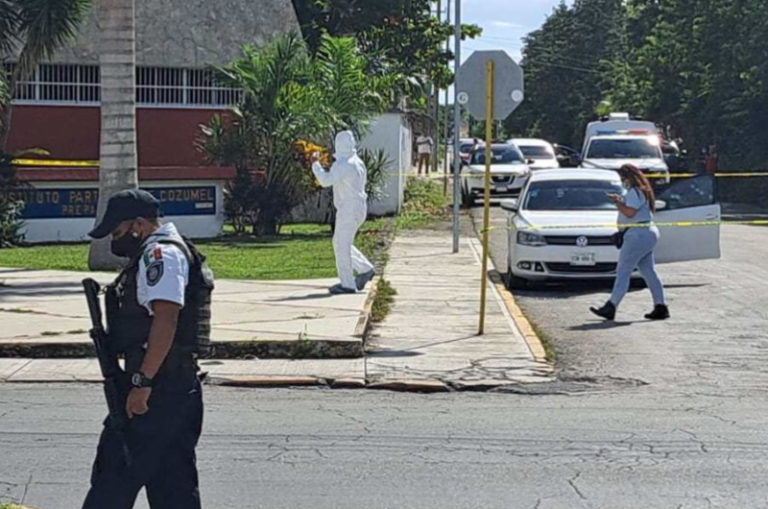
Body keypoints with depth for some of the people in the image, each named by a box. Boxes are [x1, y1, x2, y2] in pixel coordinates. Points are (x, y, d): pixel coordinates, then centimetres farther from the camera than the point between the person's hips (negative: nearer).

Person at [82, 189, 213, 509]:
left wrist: (143, 381, -25)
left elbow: (165, 319, -24)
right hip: (179, 385, 11)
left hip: (157, 388, -11)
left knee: (116, 476, -4)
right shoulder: (156, 254, 21)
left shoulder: (161, 254, -12)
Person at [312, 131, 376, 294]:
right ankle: (365, 269, 18)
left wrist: (315, 163, -15)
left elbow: (326, 180, -27)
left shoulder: (343, 164, -18)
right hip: (358, 207, 10)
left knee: (342, 245, -4)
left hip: (349, 209, -10)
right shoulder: (357, 162, 13)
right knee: (340, 243, 18)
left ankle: (347, 284, -2)